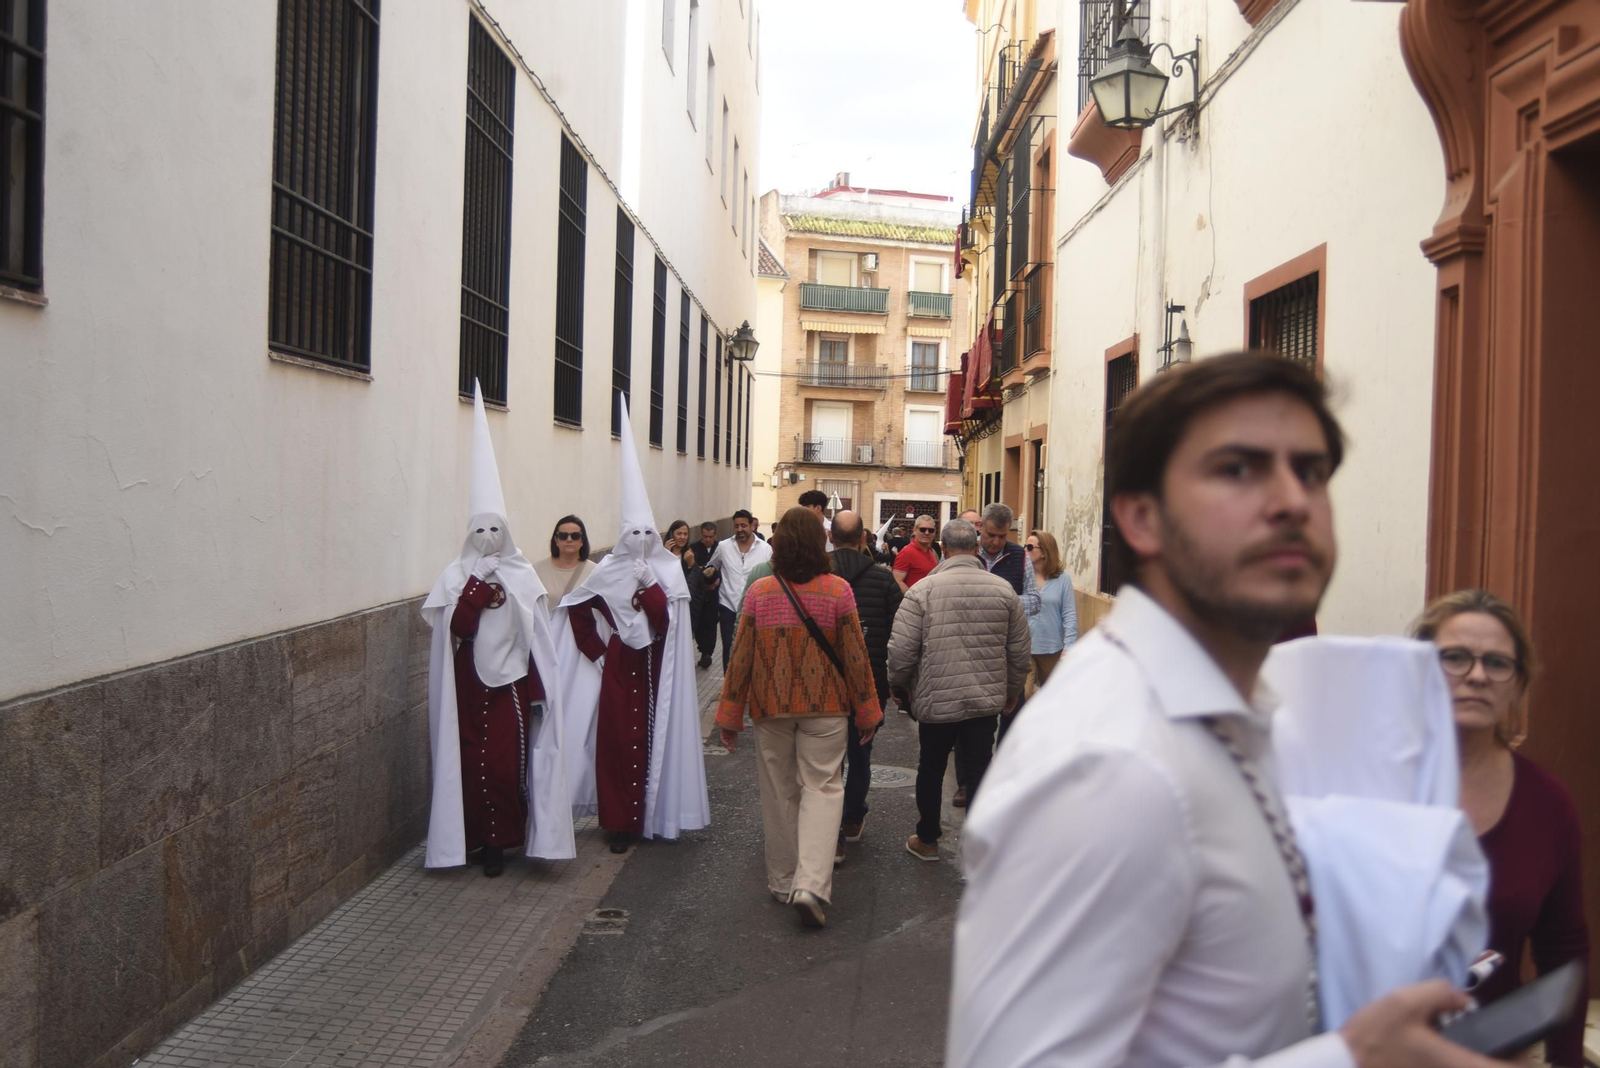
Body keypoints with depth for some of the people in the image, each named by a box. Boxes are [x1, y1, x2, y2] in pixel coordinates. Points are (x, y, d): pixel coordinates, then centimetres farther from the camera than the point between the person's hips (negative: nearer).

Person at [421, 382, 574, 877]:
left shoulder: (522, 576, 3)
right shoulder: (457, 575, 4)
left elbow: (536, 638, 2)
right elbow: (454, 627, -8)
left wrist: (537, 690, -1)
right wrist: (478, 588, -16)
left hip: (511, 682, -1)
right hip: (470, 683, 1)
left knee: (506, 760, -3)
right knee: (472, 759, 3)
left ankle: (499, 840, 10)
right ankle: (478, 837, 17)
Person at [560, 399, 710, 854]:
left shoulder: (667, 569, 1)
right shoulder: (608, 570, 1)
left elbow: (664, 620, -10)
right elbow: (577, 608, 1)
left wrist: (648, 583, -17)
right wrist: (597, 648, -3)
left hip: (654, 666, 1)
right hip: (620, 666, 0)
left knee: (655, 736, 4)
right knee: (618, 739, -1)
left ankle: (653, 814, 16)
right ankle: (620, 821, 5)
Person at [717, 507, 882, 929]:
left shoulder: (760, 591, -5)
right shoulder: (838, 590, -8)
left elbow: (741, 657, -2)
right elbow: (856, 656, -4)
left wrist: (730, 714, 7)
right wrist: (867, 710, 6)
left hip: (770, 707, 2)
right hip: (825, 705, -1)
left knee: (779, 791, 14)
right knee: (822, 787, 4)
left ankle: (783, 882, 26)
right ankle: (811, 885, -10)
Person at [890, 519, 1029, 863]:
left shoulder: (923, 590, -11)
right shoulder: (1003, 589, -1)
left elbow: (901, 650, -11)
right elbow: (1020, 649, 6)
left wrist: (897, 685, 8)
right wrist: (1012, 690, 21)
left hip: (935, 700, -2)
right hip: (986, 699, 2)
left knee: (930, 770, 15)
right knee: (980, 770, 11)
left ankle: (926, 840, 30)